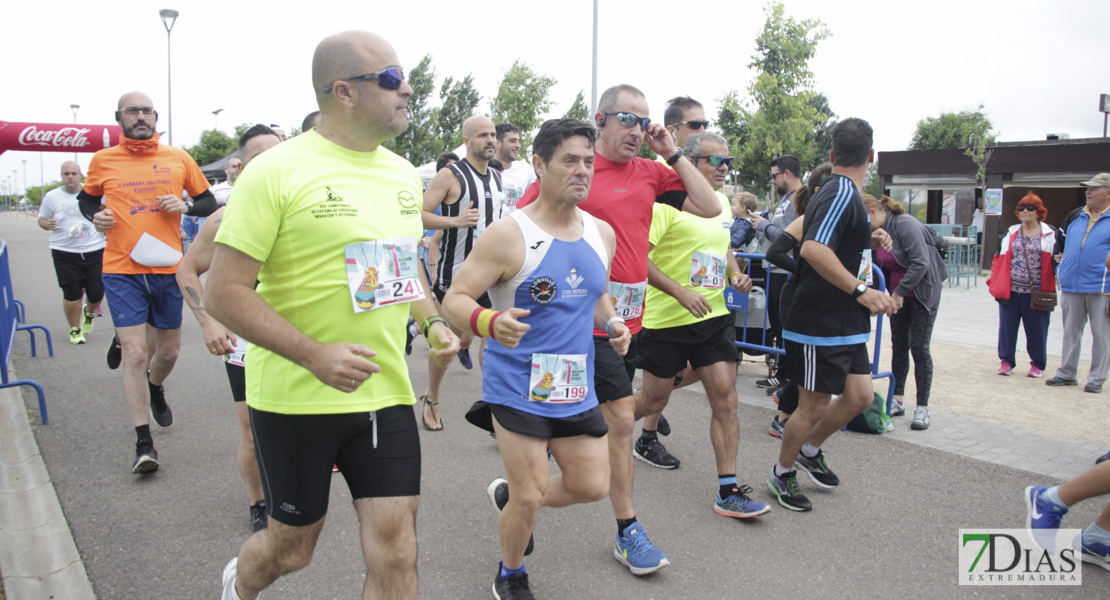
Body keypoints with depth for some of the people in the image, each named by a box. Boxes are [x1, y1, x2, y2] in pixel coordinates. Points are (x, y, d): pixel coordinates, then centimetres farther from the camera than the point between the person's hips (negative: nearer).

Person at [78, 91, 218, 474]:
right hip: (122, 271, -2)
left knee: (168, 351, 13)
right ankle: (143, 443, 2)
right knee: (136, 354, -8)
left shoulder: (178, 159, 4)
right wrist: (95, 216, -2)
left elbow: (209, 202, 11)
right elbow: (87, 198, 20)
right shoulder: (103, 161, 2)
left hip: (167, 269, 2)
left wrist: (185, 207, -9)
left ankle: (155, 387, 50)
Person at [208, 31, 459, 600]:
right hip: (295, 398, -4)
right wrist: (314, 354, -25)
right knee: (292, 547, 15)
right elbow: (224, 292, -15)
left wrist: (432, 323, 2)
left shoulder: (403, 174, 8)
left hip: (385, 392, 5)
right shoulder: (276, 171, -13)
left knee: (395, 552, 2)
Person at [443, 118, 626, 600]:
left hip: (576, 386, 6)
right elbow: (454, 299, -14)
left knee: (592, 485, 11)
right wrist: (491, 321, -35)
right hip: (518, 384, -6)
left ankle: (508, 495, 39)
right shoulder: (509, 235, -14)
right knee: (530, 498, -1)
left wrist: (611, 324, 0)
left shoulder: (602, 234, 5)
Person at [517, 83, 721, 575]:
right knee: (622, 417, -6)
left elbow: (709, 207, 2)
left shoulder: (650, 173, 8)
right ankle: (628, 532, 8)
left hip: (630, 314, 7)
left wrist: (673, 154, 0)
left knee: (598, 416, 17)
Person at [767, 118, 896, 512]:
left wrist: (868, 238, 36)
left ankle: (810, 451, 31)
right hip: (820, 326, -10)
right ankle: (782, 472, 22)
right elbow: (814, 249, -36)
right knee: (815, 406, 2)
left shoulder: (836, 192, 12)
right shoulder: (843, 194, -19)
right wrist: (861, 291, -38)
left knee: (859, 396, 11)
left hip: (846, 325, 10)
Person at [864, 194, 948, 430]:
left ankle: (922, 408, -1)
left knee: (919, 347, -7)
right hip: (898, 294, 7)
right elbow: (877, 266, 5)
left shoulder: (905, 224, -22)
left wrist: (899, 292, -23)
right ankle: (897, 401, 17)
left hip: (923, 292, -7)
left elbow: (920, 263, -26)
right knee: (899, 345, 8)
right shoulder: (875, 232, 0)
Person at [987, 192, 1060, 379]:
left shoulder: (1050, 234, 5)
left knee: (1037, 329, 4)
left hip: (1036, 292, -2)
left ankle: (1037, 364, 17)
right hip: (1010, 290, 3)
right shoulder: (1011, 233, 13)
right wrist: (994, 280, 5)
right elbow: (1000, 257, 13)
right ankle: (1006, 361, 15)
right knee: (1007, 326, 4)